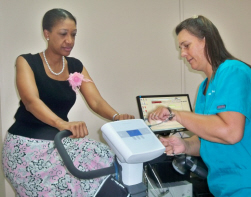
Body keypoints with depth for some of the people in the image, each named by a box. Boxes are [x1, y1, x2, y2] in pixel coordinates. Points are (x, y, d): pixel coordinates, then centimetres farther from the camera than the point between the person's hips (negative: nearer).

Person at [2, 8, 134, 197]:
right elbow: (31, 101, -25)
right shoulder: (26, 62, -8)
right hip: (27, 143, -4)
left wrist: (117, 117, -27)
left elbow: (96, 101, -4)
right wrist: (63, 124, -44)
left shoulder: (76, 66, 6)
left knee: (107, 159, -16)